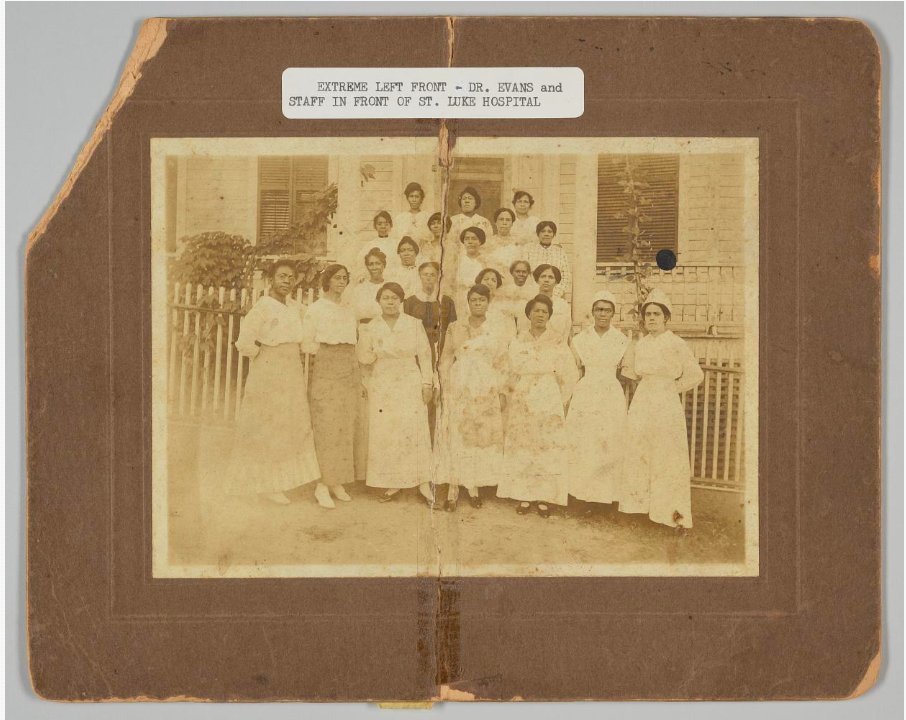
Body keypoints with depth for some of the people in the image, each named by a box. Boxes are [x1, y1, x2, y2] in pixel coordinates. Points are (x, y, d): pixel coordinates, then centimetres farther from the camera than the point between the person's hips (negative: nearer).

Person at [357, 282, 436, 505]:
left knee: (415, 431, -7)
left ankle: (423, 482, -2)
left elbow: (424, 355, 4)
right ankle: (392, 483, 5)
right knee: (385, 434, -2)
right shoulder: (370, 328, 6)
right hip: (382, 387, 1)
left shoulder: (414, 325, 4)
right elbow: (364, 358, 1)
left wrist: (427, 383, -2)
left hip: (410, 385, -1)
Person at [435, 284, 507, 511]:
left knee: (482, 437, 2)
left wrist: (501, 393, 1)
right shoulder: (455, 328, 6)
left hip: (487, 391, 1)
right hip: (459, 389, -1)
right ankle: (453, 490, -2)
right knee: (455, 436, -4)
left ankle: (474, 486, 12)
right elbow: (445, 360, 6)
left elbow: (502, 365, 7)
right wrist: (446, 387, -3)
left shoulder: (496, 331, 8)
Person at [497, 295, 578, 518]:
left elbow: (570, 376, 4)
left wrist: (559, 403, 4)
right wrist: (511, 397, 6)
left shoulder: (557, 346, 1)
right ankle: (523, 496, 9)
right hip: (521, 406, 2)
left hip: (549, 407, -2)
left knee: (548, 449, -3)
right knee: (520, 450, 1)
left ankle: (545, 498, 2)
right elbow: (509, 375, 11)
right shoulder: (517, 344, 7)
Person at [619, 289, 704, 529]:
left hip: (666, 405, -5)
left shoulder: (676, 344, -7)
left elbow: (696, 374, -6)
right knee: (638, 456, 5)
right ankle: (640, 503, 13)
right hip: (642, 404, 5)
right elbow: (627, 369, 25)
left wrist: (673, 386, -2)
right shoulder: (639, 345, 8)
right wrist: (645, 380, 13)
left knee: (667, 458, -2)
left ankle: (671, 510, 2)